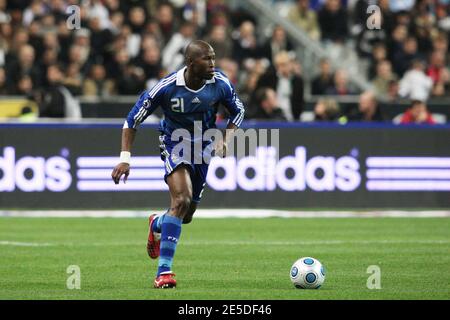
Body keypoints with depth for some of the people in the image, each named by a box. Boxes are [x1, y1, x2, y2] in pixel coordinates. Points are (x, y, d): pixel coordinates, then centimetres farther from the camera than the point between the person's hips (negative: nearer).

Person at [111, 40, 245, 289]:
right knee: (181, 200, -28)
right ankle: (163, 271, -24)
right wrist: (125, 158, -19)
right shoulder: (166, 87, -25)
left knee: (186, 216, 11)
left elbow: (238, 111, 4)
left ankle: (157, 225, 50)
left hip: (203, 146, 4)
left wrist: (226, 140, -12)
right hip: (174, 144, -4)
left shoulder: (220, 83, -16)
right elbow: (133, 119, -14)